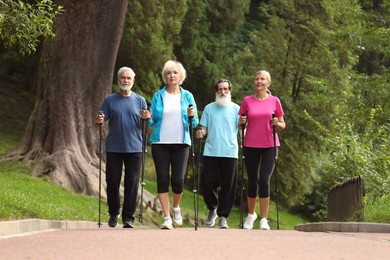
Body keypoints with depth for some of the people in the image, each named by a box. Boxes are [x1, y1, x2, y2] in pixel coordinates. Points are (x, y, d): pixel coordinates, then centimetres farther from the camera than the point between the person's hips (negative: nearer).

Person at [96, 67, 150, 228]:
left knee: (132, 183, -1)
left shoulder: (140, 100, 10)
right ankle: (113, 213, 19)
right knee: (112, 181, 2)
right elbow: (101, 121, 6)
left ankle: (128, 217, 5)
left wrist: (146, 118, -13)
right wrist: (99, 121, -17)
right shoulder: (110, 100, 7)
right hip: (114, 148, 0)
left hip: (134, 148, 0)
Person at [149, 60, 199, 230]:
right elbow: (153, 121, 8)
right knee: (163, 179, -4)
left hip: (181, 144, 0)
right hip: (160, 143, 0)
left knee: (178, 180, -5)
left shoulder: (187, 96, 8)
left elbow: (194, 123, 7)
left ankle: (176, 208, 24)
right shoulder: (158, 96, 7)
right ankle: (167, 218, 1)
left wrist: (192, 116, -13)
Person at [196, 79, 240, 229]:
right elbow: (204, 128, 12)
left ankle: (223, 216, 6)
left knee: (228, 185, -3)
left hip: (230, 152, -1)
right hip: (211, 151, 1)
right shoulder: (209, 108, 14)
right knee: (207, 183, -3)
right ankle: (212, 209, 22)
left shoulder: (236, 108, 9)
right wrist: (200, 133, -11)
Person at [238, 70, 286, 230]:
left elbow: (282, 125, 9)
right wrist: (241, 122, -10)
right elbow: (240, 125, 12)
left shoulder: (274, 101, 3)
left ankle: (264, 219, -7)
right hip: (251, 146, 1)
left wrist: (277, 123, -12)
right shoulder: (247, 101, 4)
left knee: (264, 181, -11)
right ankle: (251, 214, 29)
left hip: (269, 146, -1)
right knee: (252, 181, 7)